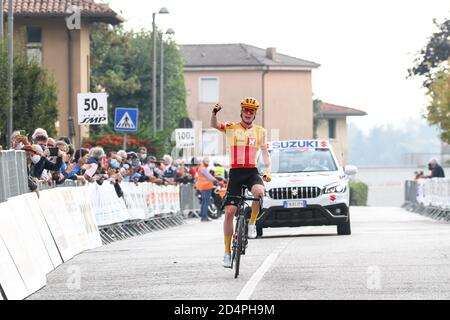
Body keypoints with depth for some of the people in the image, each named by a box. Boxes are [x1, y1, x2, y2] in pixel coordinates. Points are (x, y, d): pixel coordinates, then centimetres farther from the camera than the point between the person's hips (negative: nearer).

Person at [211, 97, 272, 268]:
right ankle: (227, 252, 3)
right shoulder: (231, 128, 5)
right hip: (235, 172, 0)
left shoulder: (260, 131, 9)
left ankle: (252, 223, -9)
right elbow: (214, 125, -9)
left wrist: (268, 170, -12)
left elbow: (265, 153, 6)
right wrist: (214, 113, -30)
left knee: (259, 191, -34)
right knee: (229, 211, -6)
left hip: (252, 172, 0)